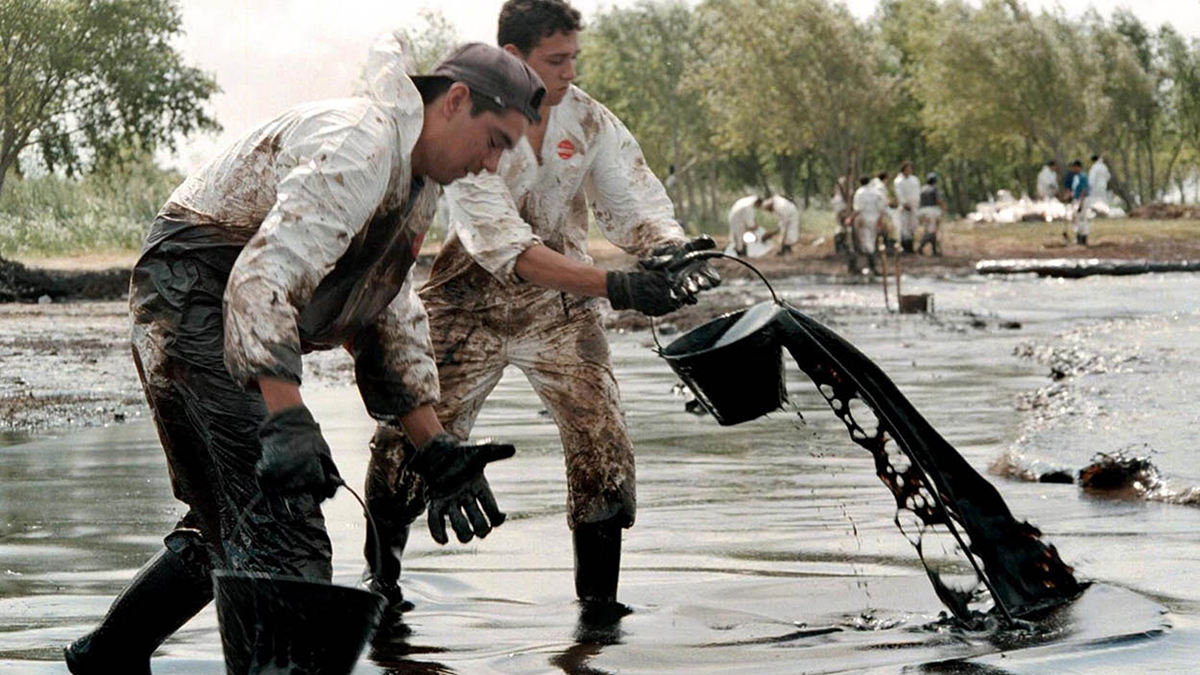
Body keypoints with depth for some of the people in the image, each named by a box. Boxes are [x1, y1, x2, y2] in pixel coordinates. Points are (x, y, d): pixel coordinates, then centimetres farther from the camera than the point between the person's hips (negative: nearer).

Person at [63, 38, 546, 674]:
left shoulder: (417, 183, 15)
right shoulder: (358, 145, -20)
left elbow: (391, 321, 22)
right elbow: (266, 275, -32)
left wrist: (435, 450, 14)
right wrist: (288, 422, -41)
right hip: (195, 305, -11)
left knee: (226, 526, 21)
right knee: (280, 530, -19)